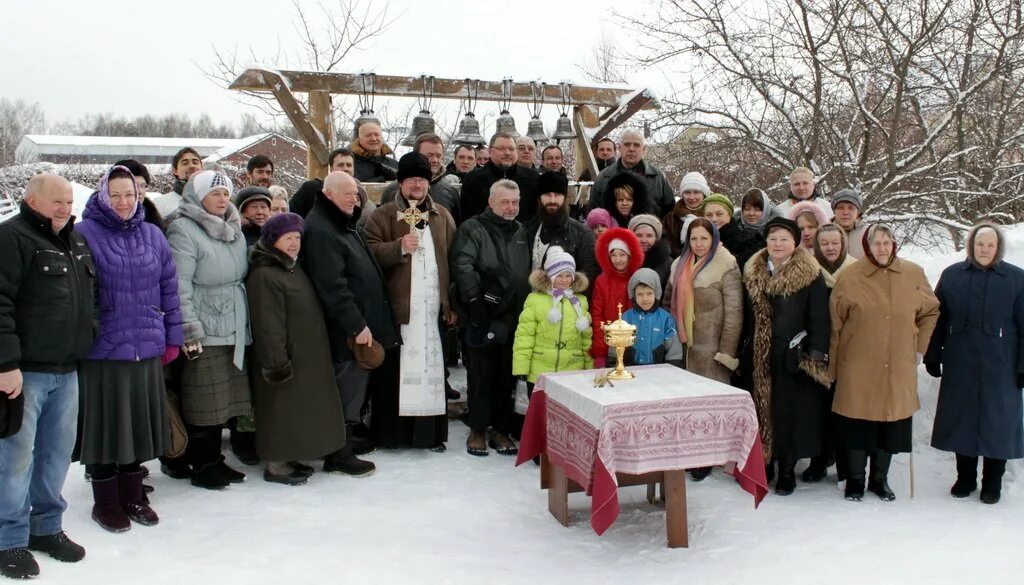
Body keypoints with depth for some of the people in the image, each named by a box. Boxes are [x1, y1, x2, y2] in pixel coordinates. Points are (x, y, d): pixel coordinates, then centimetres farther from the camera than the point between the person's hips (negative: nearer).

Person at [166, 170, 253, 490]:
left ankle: (214, 460, 25)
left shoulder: (235, 229, 15)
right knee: (204, 401, -1)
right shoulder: (184, 230, -9)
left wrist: (247, 320, 19)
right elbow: (179, 286, -15)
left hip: (234, 330, 7)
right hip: (204, 331, -7)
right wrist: (189, 331, -19)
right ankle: (202, 467, 11)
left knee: (223, 400, 13)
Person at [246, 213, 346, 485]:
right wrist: (278, 363, -23)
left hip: (306, 357, 10)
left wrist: (315, 355, 20)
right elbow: (268, 325, -22)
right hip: (286, 360, -10)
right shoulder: (264, 276, -17)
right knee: (282, 410, -1)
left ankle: (288, 458, 27)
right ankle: (275, 465, 11)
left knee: (299, 409, 15)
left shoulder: (294, 269, 14)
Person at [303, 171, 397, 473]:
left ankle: (349, 435, 28)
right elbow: (333, 286, -23)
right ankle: (338, 453, 5)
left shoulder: (344, 223, 16)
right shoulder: (320, 230, -17)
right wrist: (357, 325, -23)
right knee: (347, 383, -4)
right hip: (346, 329, -10)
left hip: (360, 322, 10)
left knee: (355, 381, 16)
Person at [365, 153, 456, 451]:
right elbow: (370, 252, -5)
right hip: (398, 307, -2)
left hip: (434, 307, 3)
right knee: (396, 369, -1)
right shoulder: (383, 215, 6)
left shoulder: (443, 216, 16)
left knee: (431, 368, 3)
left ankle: (431, 432, 12)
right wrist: (400, 246, -20)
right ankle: (391, 431, 8)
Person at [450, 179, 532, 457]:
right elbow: (462, 266, -14)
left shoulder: (521, 232, 18)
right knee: (481, 374, 2)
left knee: (507, 375, 9)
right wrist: (475, 300, -21)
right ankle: (478, 430, 13)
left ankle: (501, 430, 20)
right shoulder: (473, 228, -3)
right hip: (483, 317, -5)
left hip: (513, 317, 5)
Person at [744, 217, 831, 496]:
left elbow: (819, 317, -7)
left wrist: (816, 355, -13)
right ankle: (764, 462, 22)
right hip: (759, 357, 4)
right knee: (761, 408, 9)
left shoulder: (810, 275, -5)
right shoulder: (753, 273, 8)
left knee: (789, 411, 0)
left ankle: (787, 470, 12)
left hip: (793, 356, -4)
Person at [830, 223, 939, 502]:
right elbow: (835, 322, 0)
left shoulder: (914, 274, 2)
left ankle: (879, 479, 27)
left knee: (892, 421, 10)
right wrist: (833, 365, 1)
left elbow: (931, 312, 16)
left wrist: (919, 347, 10)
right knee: (858, 423, 3)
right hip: (858, 368, -2)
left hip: (899, 368, 3)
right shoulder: (850, 278, -5)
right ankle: (855, 479, 19)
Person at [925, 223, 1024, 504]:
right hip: (960, 365, 2)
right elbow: (938, 319, 7)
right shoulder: (952, 275, 5)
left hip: (999, 366, -2)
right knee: (962, 419, 9)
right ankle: (965, 478, 23)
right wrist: (932, 356, 4)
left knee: (997, 422, 5)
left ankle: (993, 482, 20)